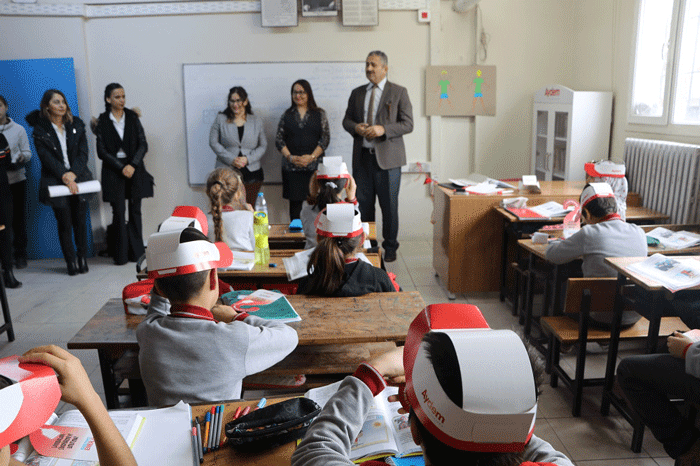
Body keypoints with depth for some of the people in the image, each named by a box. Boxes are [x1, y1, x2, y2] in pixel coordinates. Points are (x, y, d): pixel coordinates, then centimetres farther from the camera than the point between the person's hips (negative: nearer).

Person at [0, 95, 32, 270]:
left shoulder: (18, 129, 7)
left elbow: (27, 152, 6)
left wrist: (21, 157, -16)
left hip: (16, 179, 0)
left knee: (19, 219, 5)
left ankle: (20, 256, 14)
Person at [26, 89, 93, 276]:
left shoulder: (76, 125, 7)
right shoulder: (40, 130, 0)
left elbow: (83, 153, 1)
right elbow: (46, 157, -7)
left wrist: (73, 173, -13)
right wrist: (64, 176, -19)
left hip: (79, 180, 2)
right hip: (56, 182, -2)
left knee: (81, 221, 1)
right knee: (64, 224, 1)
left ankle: (82, 259, 14)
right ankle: (71, 261, 12)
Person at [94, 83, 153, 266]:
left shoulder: (132, 117, 6)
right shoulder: (102, 121, 1)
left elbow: (143, 144, 1)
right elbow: (101, 151, -2)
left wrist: (132, 165, -10)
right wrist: (121, 168, -10)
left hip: (134, 169, 2)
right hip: (113, 171, -1)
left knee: (135, 211, 3)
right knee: (118, 212, -2)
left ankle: (137, 252, 11)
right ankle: (121, 255, 5)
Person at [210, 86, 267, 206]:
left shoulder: (257, 121, 10)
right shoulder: (221, 119, 7)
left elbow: (263, 146, 8)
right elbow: (213, 142, 2)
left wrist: (248, 159, -8)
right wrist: (232, 159, -10)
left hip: (251, 173, 1)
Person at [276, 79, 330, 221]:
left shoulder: (319, 114, 8)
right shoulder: (287, 115, 12)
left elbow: (325, 138, 1)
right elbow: (279, 140, 7)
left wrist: (311, 157, -11)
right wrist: (290, 157, -8)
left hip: (314, 166, -1)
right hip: (291, 167, 1)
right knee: (295, 202, 1)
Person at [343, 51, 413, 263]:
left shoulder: (399, 92, 2)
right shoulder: (357, 93, 13)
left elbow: (408, 124, -4)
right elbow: (347, 120, 17)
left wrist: (383, 129, -18)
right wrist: (355, 127, -7)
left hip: (387, 158, -3)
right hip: (362, 157, 4)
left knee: (389, 205, 3)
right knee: (363, 203, 6)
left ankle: (390, 247, 17)